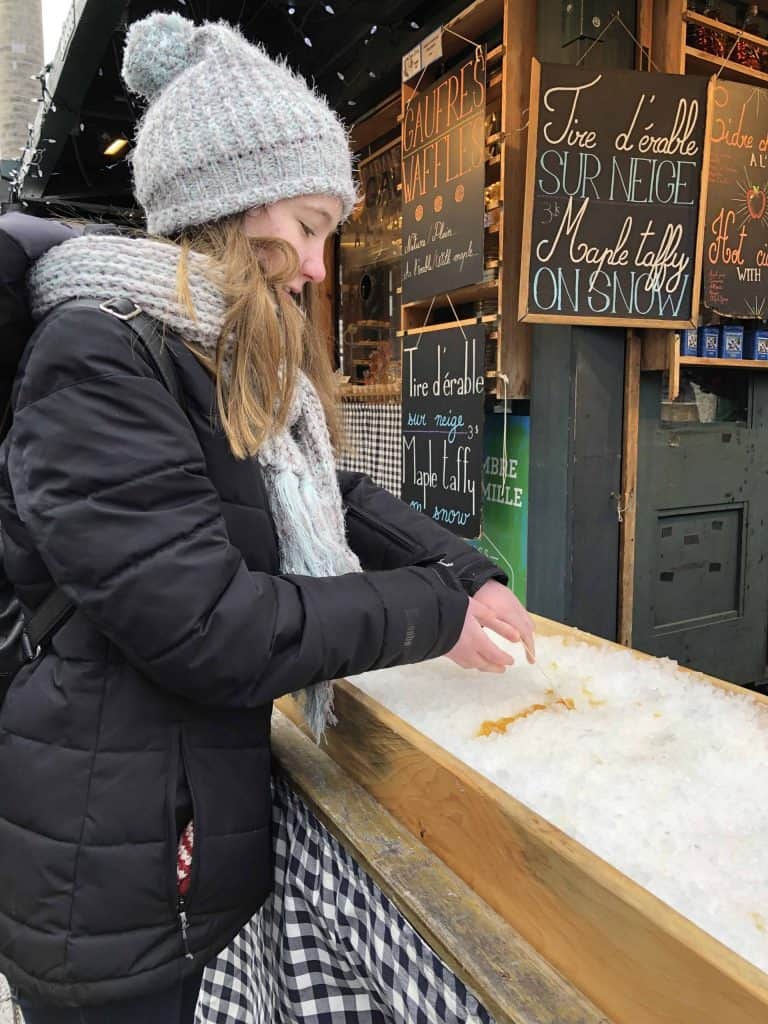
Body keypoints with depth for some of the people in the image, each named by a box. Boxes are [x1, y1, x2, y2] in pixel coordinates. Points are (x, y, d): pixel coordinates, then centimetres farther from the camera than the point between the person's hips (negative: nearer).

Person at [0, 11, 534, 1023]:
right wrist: (435, 611, -18)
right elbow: (210, 628, -28)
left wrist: (470, 573, -3)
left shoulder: (242, 366, 8)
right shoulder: (98, 361, -22)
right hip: (105, 864, -8)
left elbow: (339, 498, 10)